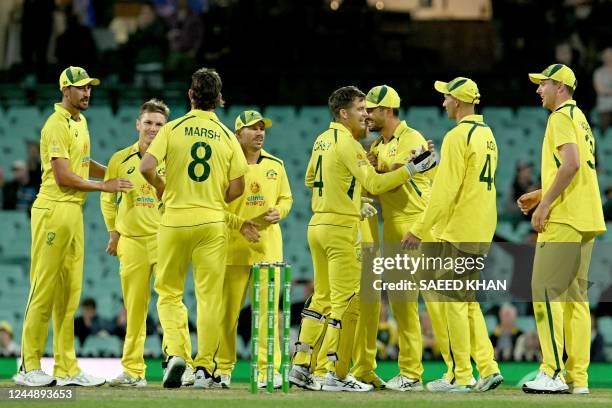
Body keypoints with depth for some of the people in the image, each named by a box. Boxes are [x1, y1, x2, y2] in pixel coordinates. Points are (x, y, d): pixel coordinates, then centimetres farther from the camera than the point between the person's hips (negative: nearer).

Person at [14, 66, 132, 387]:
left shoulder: (80, 121, 18)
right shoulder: (57, 125, -12)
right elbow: (63, 176, -17)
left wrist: (117, 174, 18)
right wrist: (104, 186, -11)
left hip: (74, 213, 10)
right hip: (53, 211, -10)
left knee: (69, 293, 8)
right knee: (44, 290, -8)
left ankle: (67, 369, 10)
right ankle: (29, 367, -5)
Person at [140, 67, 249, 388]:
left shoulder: (172, 129, -2)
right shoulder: (227, 136, 3)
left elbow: (147, 167, -13)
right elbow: (237, 187, 0)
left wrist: (161, 188, 7)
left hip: (175, 219, -1)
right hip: (212, 223, 1)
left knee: (169, 292, 11)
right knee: (210, 296, 4)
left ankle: (175, 352, -8)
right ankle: (204, 368, 4)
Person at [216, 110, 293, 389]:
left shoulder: (275, 165, 12)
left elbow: (286, 198, 20)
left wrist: (278, 212, -2)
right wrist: (240, 224, -16)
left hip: (268, 247, 3)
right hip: (234, 247, -3)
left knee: (267, 310, -2)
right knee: (228, 311, -1)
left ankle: (268, 369, 1)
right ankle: (223, 369, 10)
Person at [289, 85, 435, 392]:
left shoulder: (322, 141, 13)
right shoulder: (347, 143, -14)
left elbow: (310, 179, 26)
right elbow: (375, 184, -20)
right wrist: (411, 169, -17)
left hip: (317, 225, 9)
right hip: (342, 228, -9)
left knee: (322, 297, 15)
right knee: (346, 302, -6)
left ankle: (302, 366, 13)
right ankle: (337, 375, -7)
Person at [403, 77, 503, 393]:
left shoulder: (458, 136, -14)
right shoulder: (487, 134, 15)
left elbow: (445, 190, -18)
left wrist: (419, 229, -15)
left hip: (456, 232, -9)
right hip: (482, 231, 9)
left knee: (454, 301, -4)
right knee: (467, 301, 14)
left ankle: (460, 376, -3)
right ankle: (488, 369, 7)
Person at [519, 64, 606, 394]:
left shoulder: (561, 116, -8)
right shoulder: (580, 118, 22)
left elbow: (571, 164, -21)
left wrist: (545, 204, -17)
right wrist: (541, 195, 24)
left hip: (562, 219, -10)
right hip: (584, 220, 10)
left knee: (545, 290, -10)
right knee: (574, 296, 8)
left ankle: (553, 373, -15)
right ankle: (578, 378, 6)